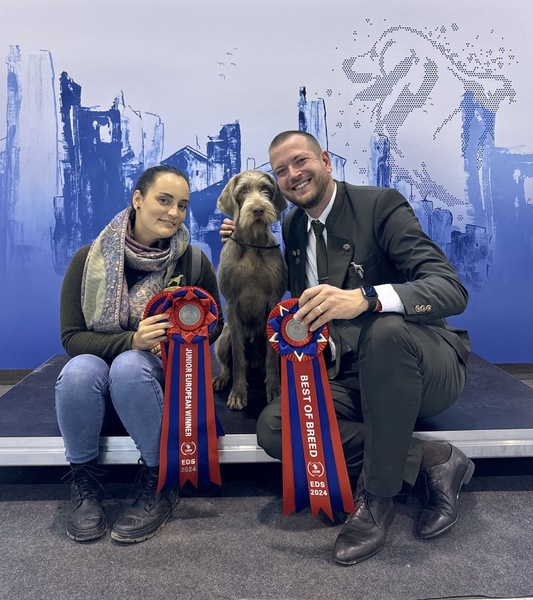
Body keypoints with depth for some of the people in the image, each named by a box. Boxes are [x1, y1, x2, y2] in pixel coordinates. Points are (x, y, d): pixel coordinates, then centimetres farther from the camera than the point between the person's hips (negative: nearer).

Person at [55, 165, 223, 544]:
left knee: (130, 366, -34)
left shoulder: (193, 262, -5)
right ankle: (84, 483, -8)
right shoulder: (90, 259, -6)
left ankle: (159, 484, -13)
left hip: (162, 375, 0)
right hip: (96, 382, 1)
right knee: (80, 370, -33)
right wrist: (131, 340, -26)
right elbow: (72, 337, -9)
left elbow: (215, 324, 5)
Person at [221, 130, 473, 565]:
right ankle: (431, 460, -8)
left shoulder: (381, 204, -9)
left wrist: (364, 297, -40)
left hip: (428, 368, -5)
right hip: (350, 377, 5)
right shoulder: (293, 226, 10)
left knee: (386, 329, -38)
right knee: (273, 428, -19)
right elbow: (299, 297, 23)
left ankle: (377, 496, -18)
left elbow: (452, 290, -21)